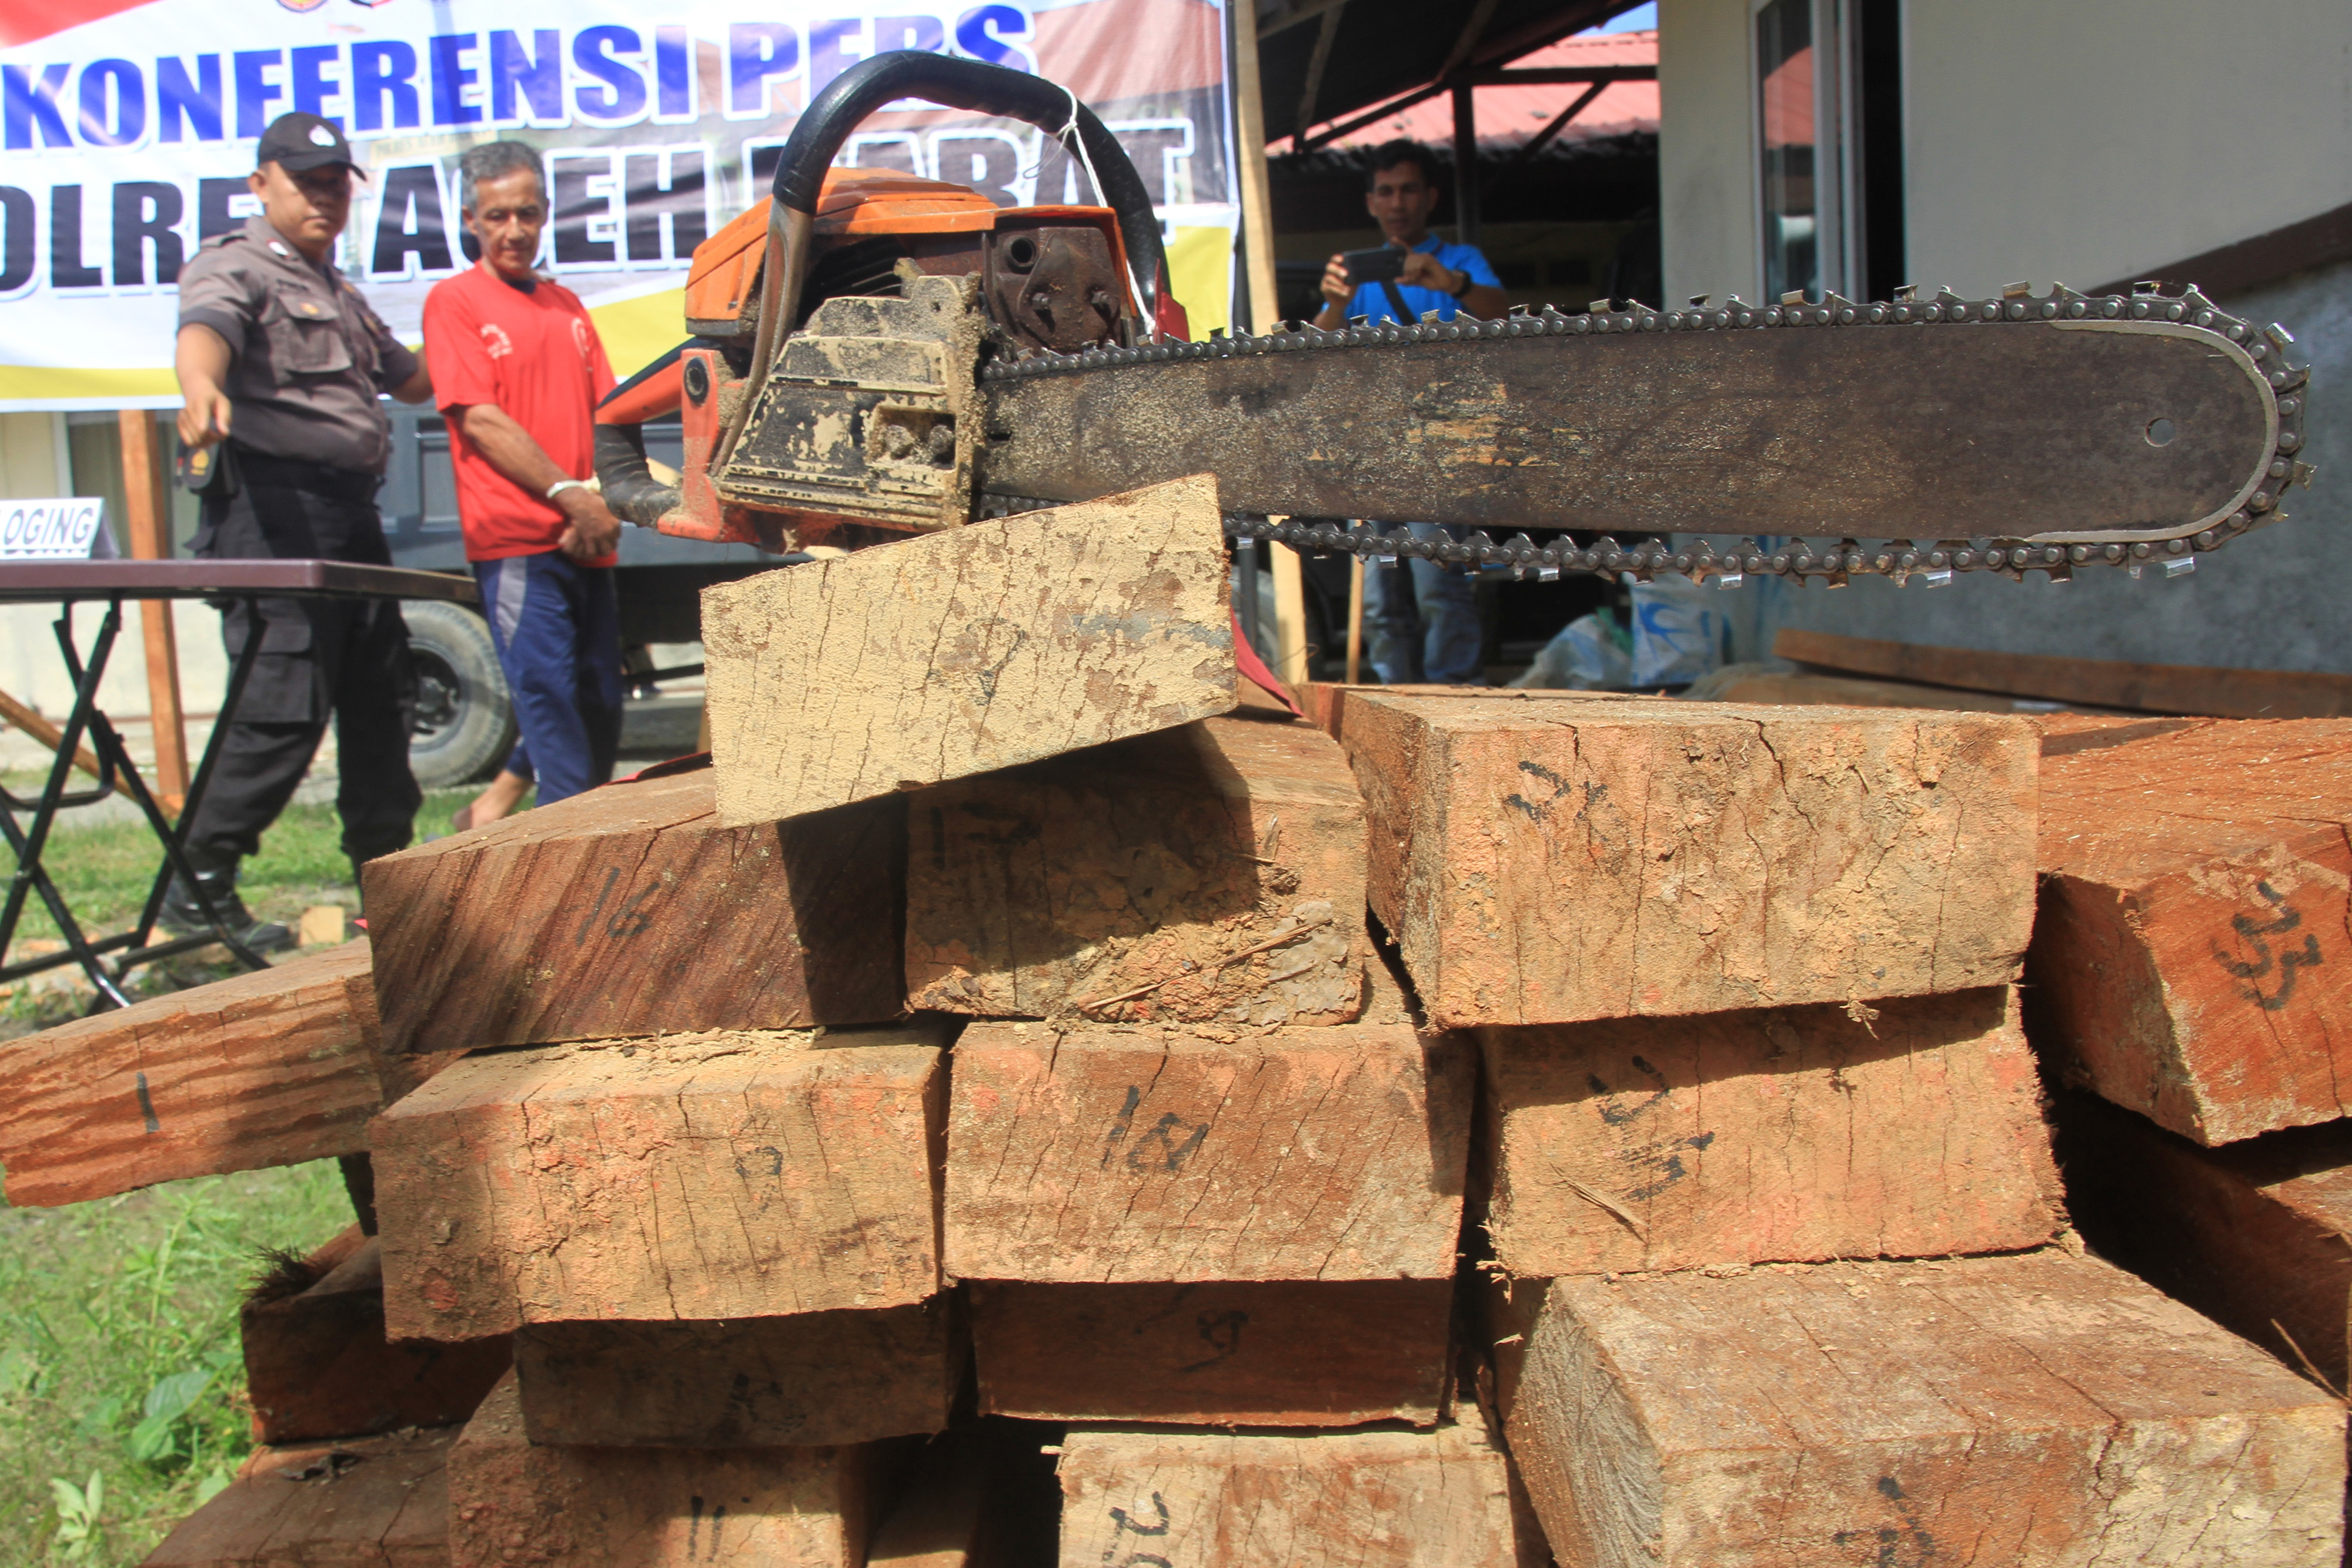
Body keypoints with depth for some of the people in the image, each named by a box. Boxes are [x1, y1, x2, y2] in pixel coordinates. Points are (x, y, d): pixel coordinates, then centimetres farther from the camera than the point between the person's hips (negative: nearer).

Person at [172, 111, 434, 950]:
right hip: (273, 507, -9)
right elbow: (204, 329, -25)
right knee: (284, 705, -13)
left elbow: (411, 379, 36)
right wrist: (202, 387, -47)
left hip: (352, 511, 9)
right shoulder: (233, 266, -2)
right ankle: (197, 886, -2)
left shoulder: (338, 292, 25)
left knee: (383, 697, 11)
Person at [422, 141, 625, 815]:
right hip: (514, 537, -6)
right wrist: (568, 493, -15)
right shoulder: (454, 300, 1)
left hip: (586, 538, 7)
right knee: (549, 694, -9)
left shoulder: (566, 304, 20)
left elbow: (606, 415, 14)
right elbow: (480, 419, -8)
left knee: (601, 703, 11)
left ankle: (500, 799, 29)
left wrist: (604, 500, -3)